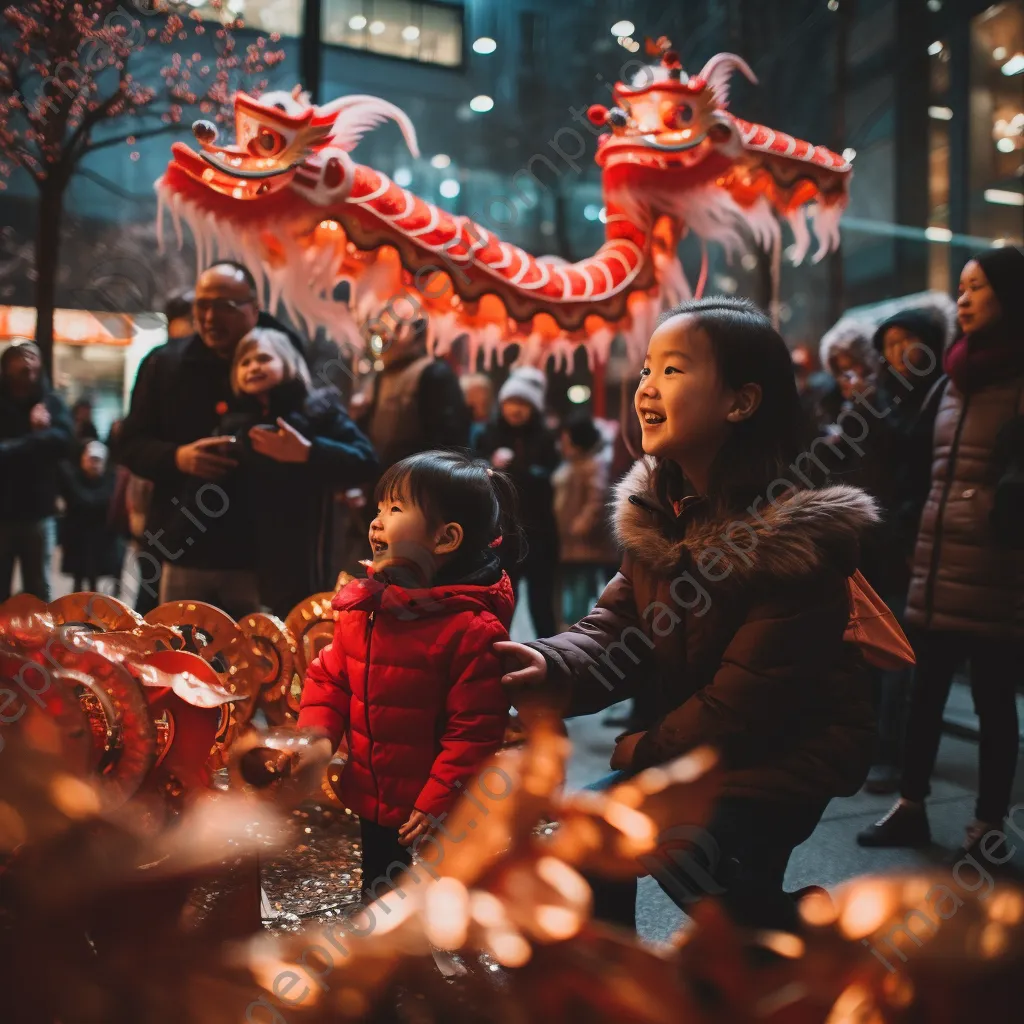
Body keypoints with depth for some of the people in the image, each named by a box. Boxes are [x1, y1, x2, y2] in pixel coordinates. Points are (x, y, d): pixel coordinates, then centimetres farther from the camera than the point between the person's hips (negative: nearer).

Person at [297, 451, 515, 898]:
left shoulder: (473, 629, -23)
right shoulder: (362, 605, -1)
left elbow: (476, 729, -21)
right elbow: (330, 677, 8)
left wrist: (439, 804, -19)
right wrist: (317, 735, -8)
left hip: (439, 819, -6)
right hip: (374, 804, 7)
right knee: (381, 902, 26)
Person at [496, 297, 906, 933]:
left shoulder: (797, 539, -26)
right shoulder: (657, 510, -3)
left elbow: (749, 700, -23)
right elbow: (621, 628, -3)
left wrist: (646, 748, -11)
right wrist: (555, 665, -24)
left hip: (790, 747, -6)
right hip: (697, 738, 7)